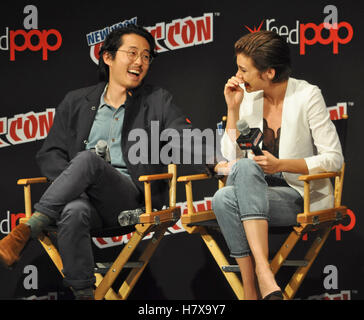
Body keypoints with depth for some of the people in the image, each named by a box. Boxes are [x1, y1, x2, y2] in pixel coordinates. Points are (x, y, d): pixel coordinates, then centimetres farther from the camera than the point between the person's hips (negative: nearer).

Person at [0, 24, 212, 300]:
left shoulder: (158, 101, 17)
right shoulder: (76, 102, 21)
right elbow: (49, 155, 18)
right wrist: (73, 179, -5)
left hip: (131, 199, -2)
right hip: (83, 195, 2)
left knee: (88, 159, -33)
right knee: (74, 212, -38)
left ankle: (27, 230, -38)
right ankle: (84, 293, -34)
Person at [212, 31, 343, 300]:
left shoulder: (307, 96, -6)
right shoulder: (247, 96, 7)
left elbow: (334, 159, -8)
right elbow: (231, 156, 6)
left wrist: (280, 164, -19)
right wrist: (233, 109, -3)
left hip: (303, 197, -4)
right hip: (257, 193, 4)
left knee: (244, 168, -32)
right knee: (223, 199, -30)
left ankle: (257, 275, -40)